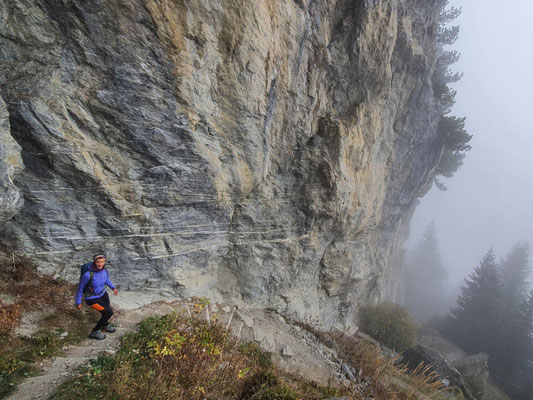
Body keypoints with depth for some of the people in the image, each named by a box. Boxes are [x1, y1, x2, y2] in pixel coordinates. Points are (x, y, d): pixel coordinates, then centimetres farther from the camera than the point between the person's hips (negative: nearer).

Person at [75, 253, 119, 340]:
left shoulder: (104, 270, -14)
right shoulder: (88, 275, -33)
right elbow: (80, 288, -17)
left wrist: (113, 288, 6)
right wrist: (78, 303, -9)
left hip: (102, 294, 7)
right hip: (92, 299, -7)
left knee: (107, 312, 25)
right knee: (109, 312, -11)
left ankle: (105, 325, 59)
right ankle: (95, 332, 11)